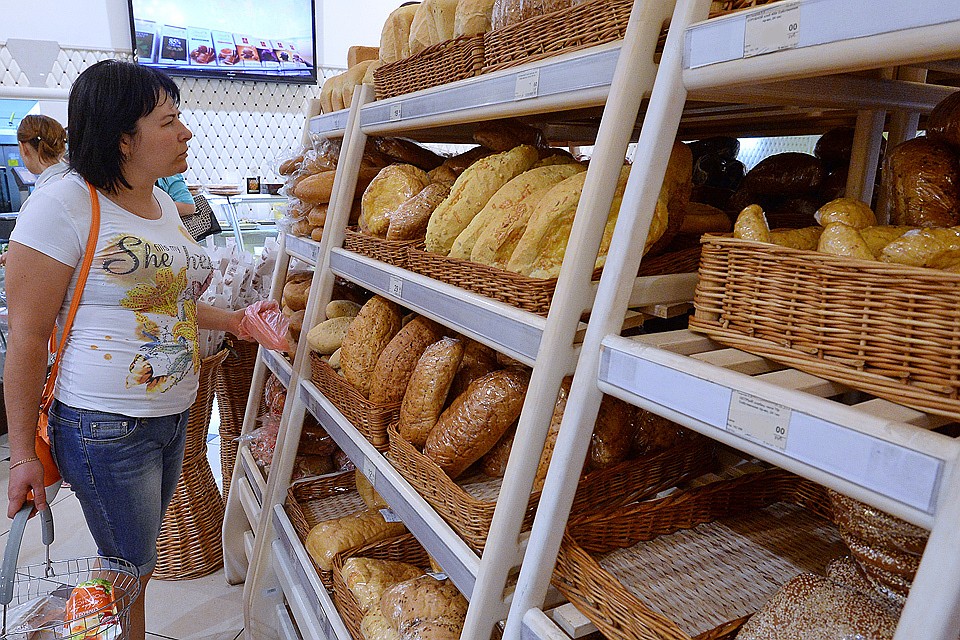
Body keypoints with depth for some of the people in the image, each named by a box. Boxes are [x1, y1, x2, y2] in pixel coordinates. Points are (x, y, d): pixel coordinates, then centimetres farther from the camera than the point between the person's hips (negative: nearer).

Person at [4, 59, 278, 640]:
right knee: (131, 570, 10)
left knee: (141, 555, 23)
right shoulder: (63, 206, -16)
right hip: (106, 430, -7)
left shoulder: (164, 204, 7)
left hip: (174, 417, 7)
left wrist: (233, 321, 6)